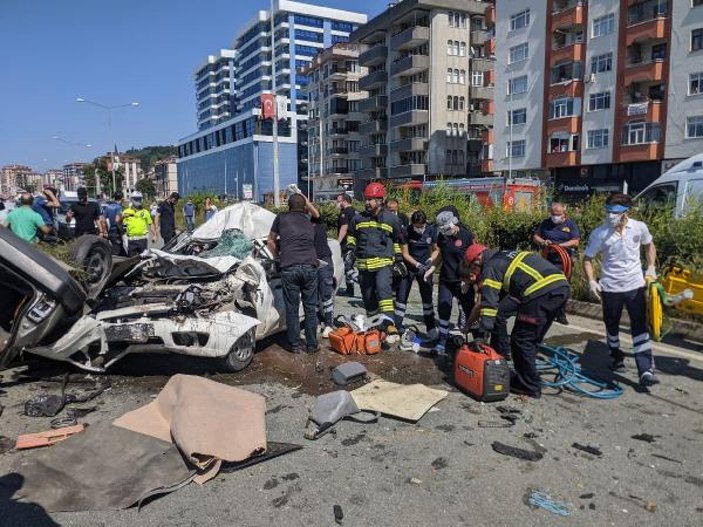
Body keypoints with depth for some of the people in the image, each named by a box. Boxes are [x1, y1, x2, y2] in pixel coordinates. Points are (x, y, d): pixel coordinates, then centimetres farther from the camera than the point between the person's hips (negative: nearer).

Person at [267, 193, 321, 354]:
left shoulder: (281, 218, 13)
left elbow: (271, 241, 22)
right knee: (311, 308, 11)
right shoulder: (310, 224, 20)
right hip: (310, 266, 2)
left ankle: (295, 345, 15)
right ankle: (312, 345, 18)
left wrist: (277, 257, 35)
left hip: (289, 268, -2)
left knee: (292, 309, 8)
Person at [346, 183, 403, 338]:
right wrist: (350, 249, 7)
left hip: (384, 263, -4)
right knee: (368, 297, 12)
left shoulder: (391, 219, 1)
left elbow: (398, 241, 13)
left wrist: (399, 260, 11)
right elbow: (351, 235, 24)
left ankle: (390, 326, -32)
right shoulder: (358, 219, 7)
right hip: (364, 265, 4)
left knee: (383, 289, -27)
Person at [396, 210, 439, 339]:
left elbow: (436, 249, 3)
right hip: (409, 266, -1)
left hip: (425, 267, 1)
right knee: (401, 296, 0)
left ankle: (431, 328, 9)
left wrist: (430, 260, -15)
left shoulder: (432, 231, -9)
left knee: (427, 298, 1)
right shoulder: (407, 232, -14)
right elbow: (405, 254, -11)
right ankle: (397, 326, 12)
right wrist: (417, 265, -22)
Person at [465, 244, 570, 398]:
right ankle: (524, 377, 29)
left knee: (521, 340, 3)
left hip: (542, 292, -9)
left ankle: (529, 386, 10)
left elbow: (489, 303, -5)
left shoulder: (491, 267, 3)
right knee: (531, 339, 20)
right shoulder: (505, 256, 29)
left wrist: (481, 335, -4)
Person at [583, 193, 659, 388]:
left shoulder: (639, 228, -8)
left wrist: (651, 267, 3)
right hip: (610, 287, 0)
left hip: (635, 285, 0)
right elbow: (588, 259, -3)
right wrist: (591, 280, -15)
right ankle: (617, 358, 37)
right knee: (612, 326, 14)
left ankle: (646, 370, -2)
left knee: (640, 327, -3)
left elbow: (649, 245, 14)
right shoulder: (599, 233, -13)